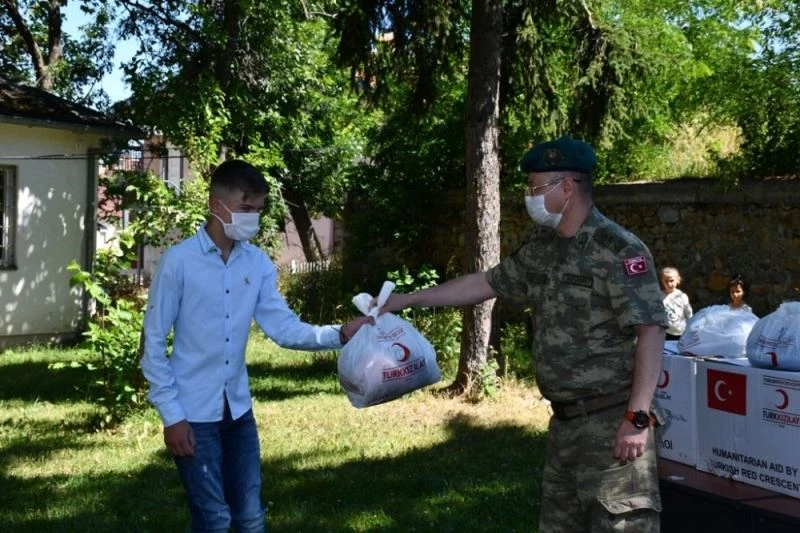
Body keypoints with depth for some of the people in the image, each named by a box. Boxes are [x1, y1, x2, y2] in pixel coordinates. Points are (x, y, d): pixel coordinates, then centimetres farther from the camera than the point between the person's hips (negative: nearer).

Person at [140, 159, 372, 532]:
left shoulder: (258, 263, 1)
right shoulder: (179, 261, -13)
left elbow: (283, 327, -6)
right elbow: (154, 343, -10)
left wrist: (338, 334, -22)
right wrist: (171, 415, -12)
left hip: (238, 408, 5)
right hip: (193, 412, -5)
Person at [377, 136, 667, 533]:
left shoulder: (617, 249, -14)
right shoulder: (540, 251, 11)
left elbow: (650, 332, -18)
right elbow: (485, 283, 21)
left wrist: (638, 417, -23)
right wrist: (407, 300, 22)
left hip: (611, 421, -9)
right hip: (564, 421, 9)